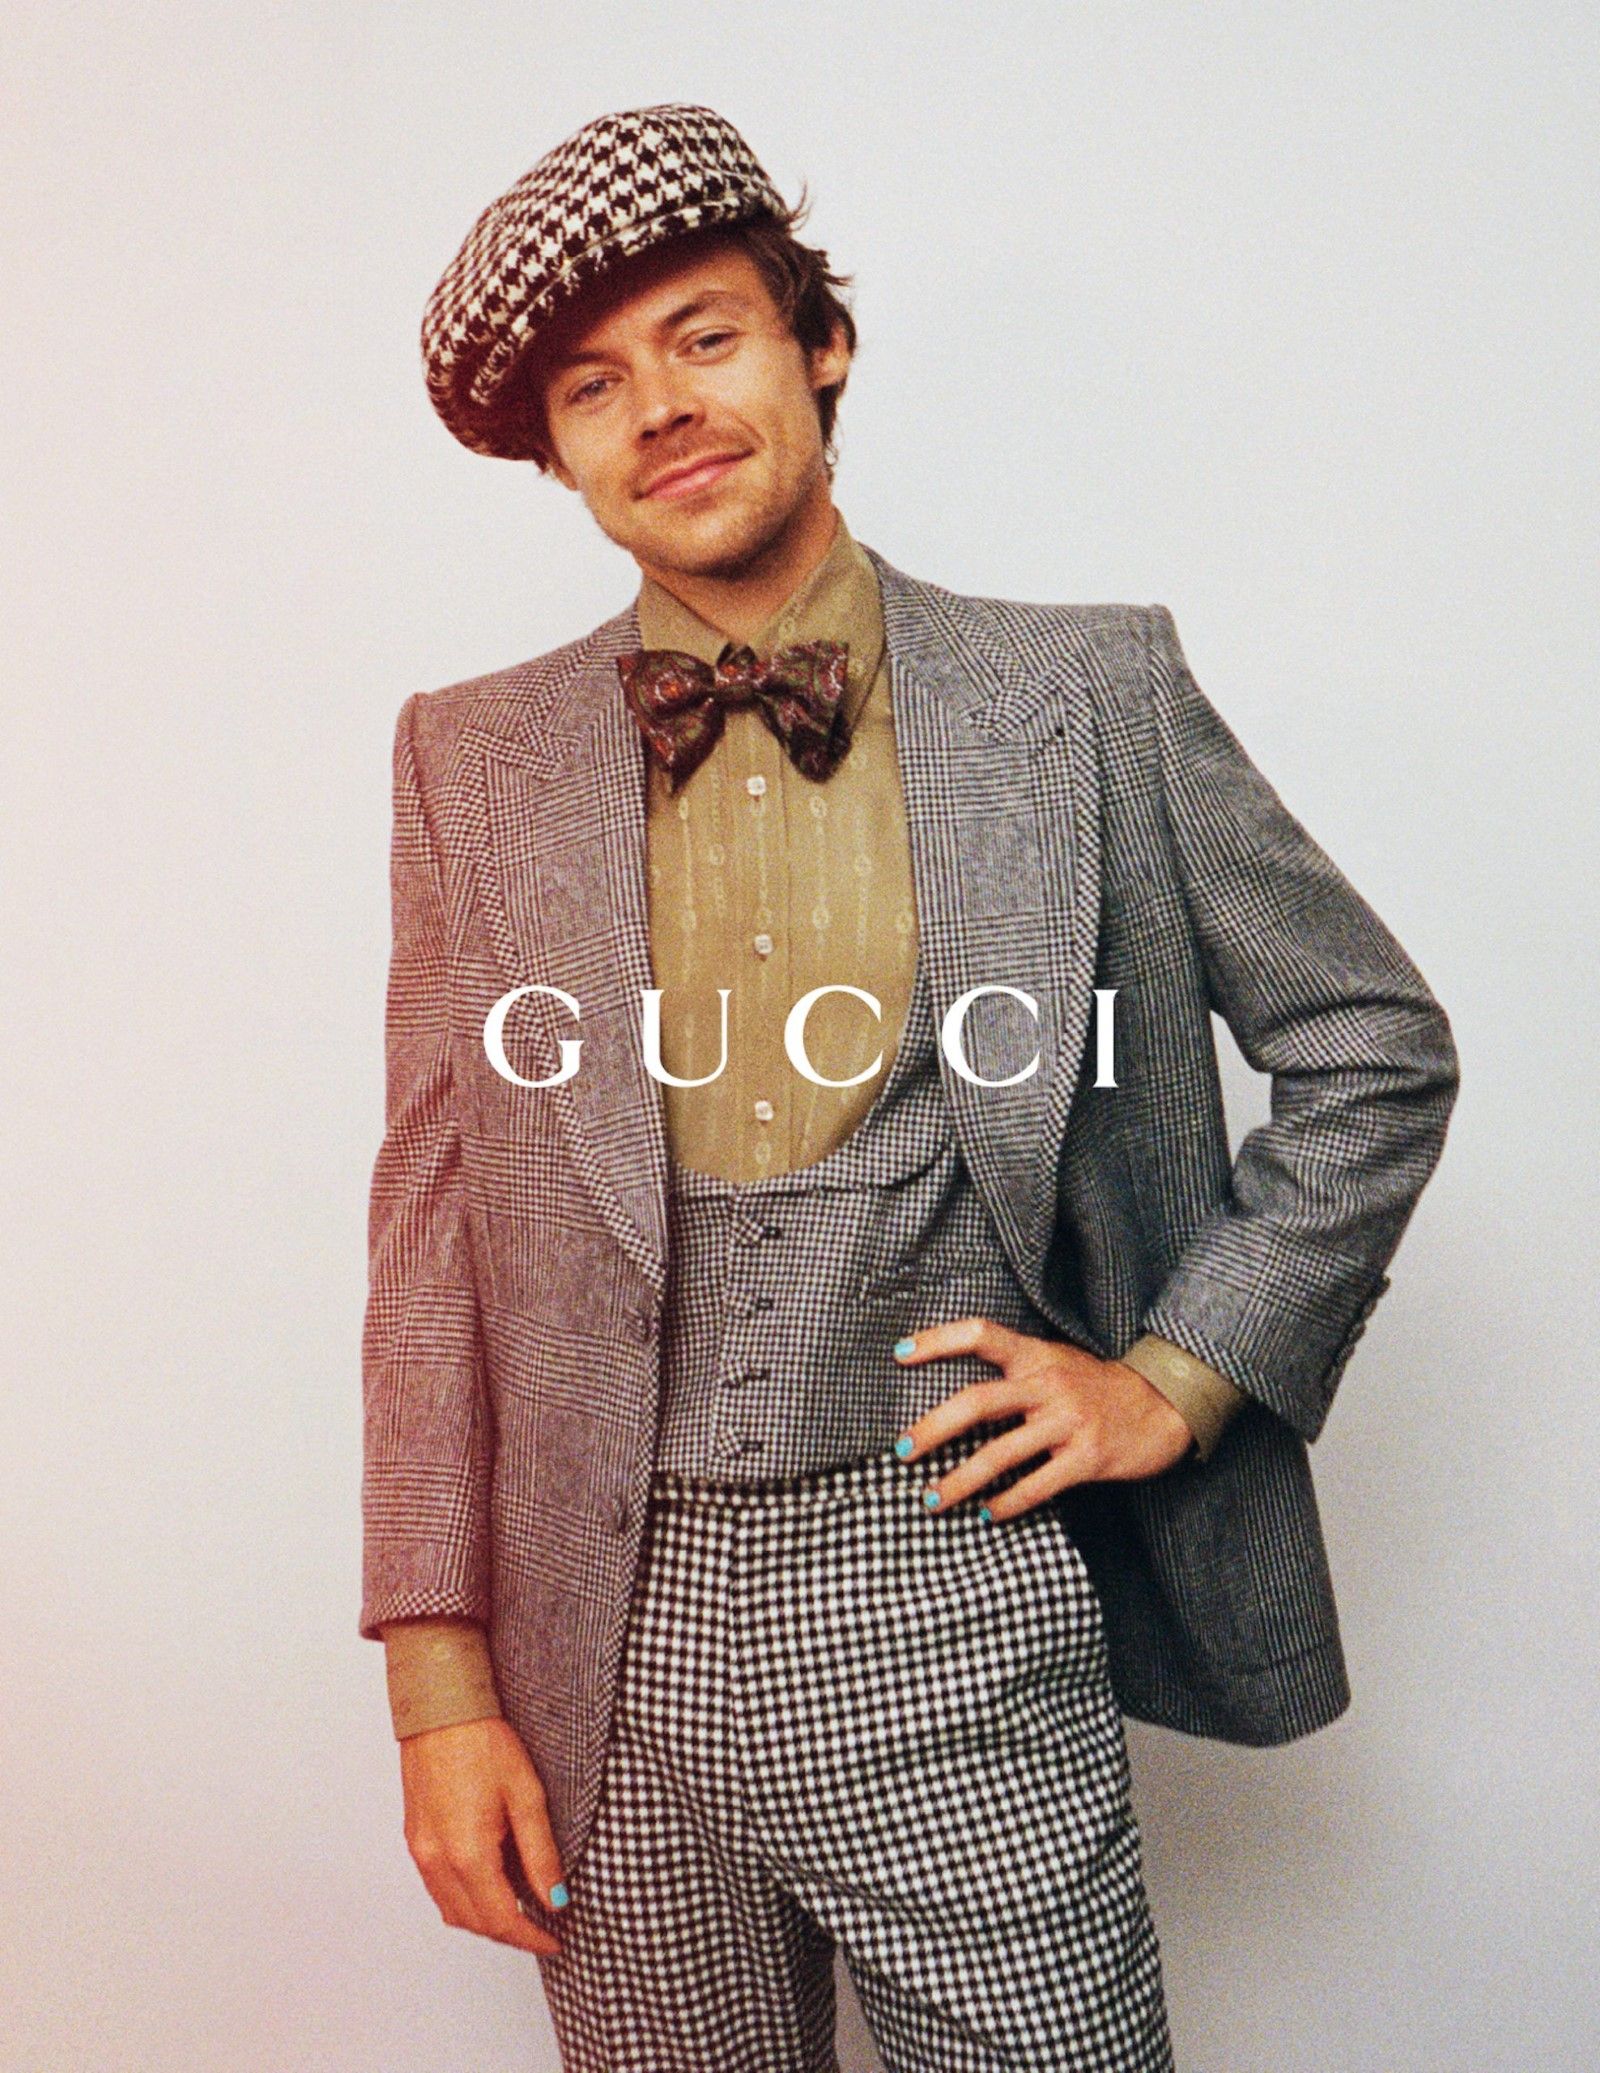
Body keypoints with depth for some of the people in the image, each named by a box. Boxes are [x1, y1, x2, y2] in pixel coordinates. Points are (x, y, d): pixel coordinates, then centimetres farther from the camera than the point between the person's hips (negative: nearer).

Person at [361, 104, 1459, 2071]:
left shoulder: (1087, 694, -1)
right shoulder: (474, 760, 3)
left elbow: (1376, 1045, 7)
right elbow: (432, 1227, 2)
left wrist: (1177, 1374, -1)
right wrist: (441, 1683, -1)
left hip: (965, 1619, -1)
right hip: (615, 1643, 2)